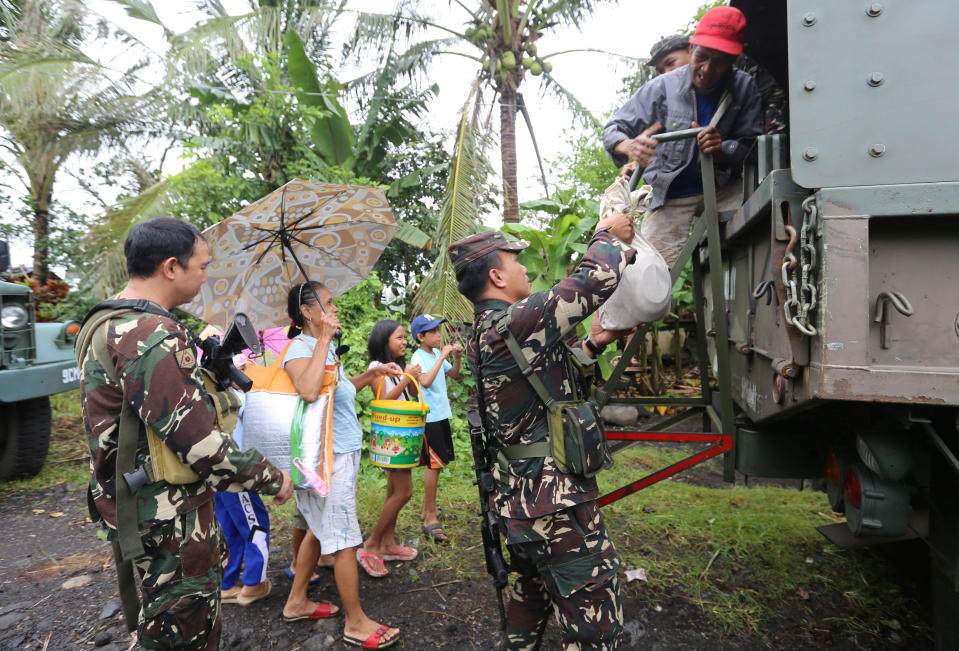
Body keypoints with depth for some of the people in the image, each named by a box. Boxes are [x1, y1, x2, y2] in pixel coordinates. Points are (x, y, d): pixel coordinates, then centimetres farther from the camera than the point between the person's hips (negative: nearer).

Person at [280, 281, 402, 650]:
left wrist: (372, 374, 13)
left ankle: (297, 602, 35)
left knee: (321, 530, 20)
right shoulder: (299, 348, -16)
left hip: (342, 451, 10)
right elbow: (308, 391, -36)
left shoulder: (325, 347, 12)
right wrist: (324, 339, -28)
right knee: (345, 540, 0)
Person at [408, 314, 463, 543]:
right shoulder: (419, 357, -15)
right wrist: (442, 356, -28)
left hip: (441, 414, 8)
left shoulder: (437, 353, 9)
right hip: (429, 417, -8)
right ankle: (430, 518, 1)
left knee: (435, 464, 15)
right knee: (434, 464, -7)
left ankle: (428, 511, 27)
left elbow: (454, 375, 18)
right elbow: (426, 381, -33)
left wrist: (457, 358, 1)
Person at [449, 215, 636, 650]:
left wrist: (592, 344, 13)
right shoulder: (516, 323, -21)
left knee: (530, 591, 29)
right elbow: (598, 278, -20)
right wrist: (609, 234, -1)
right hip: (555, 504, -10)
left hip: (516, 499, 10)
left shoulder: (482, 336, 10)